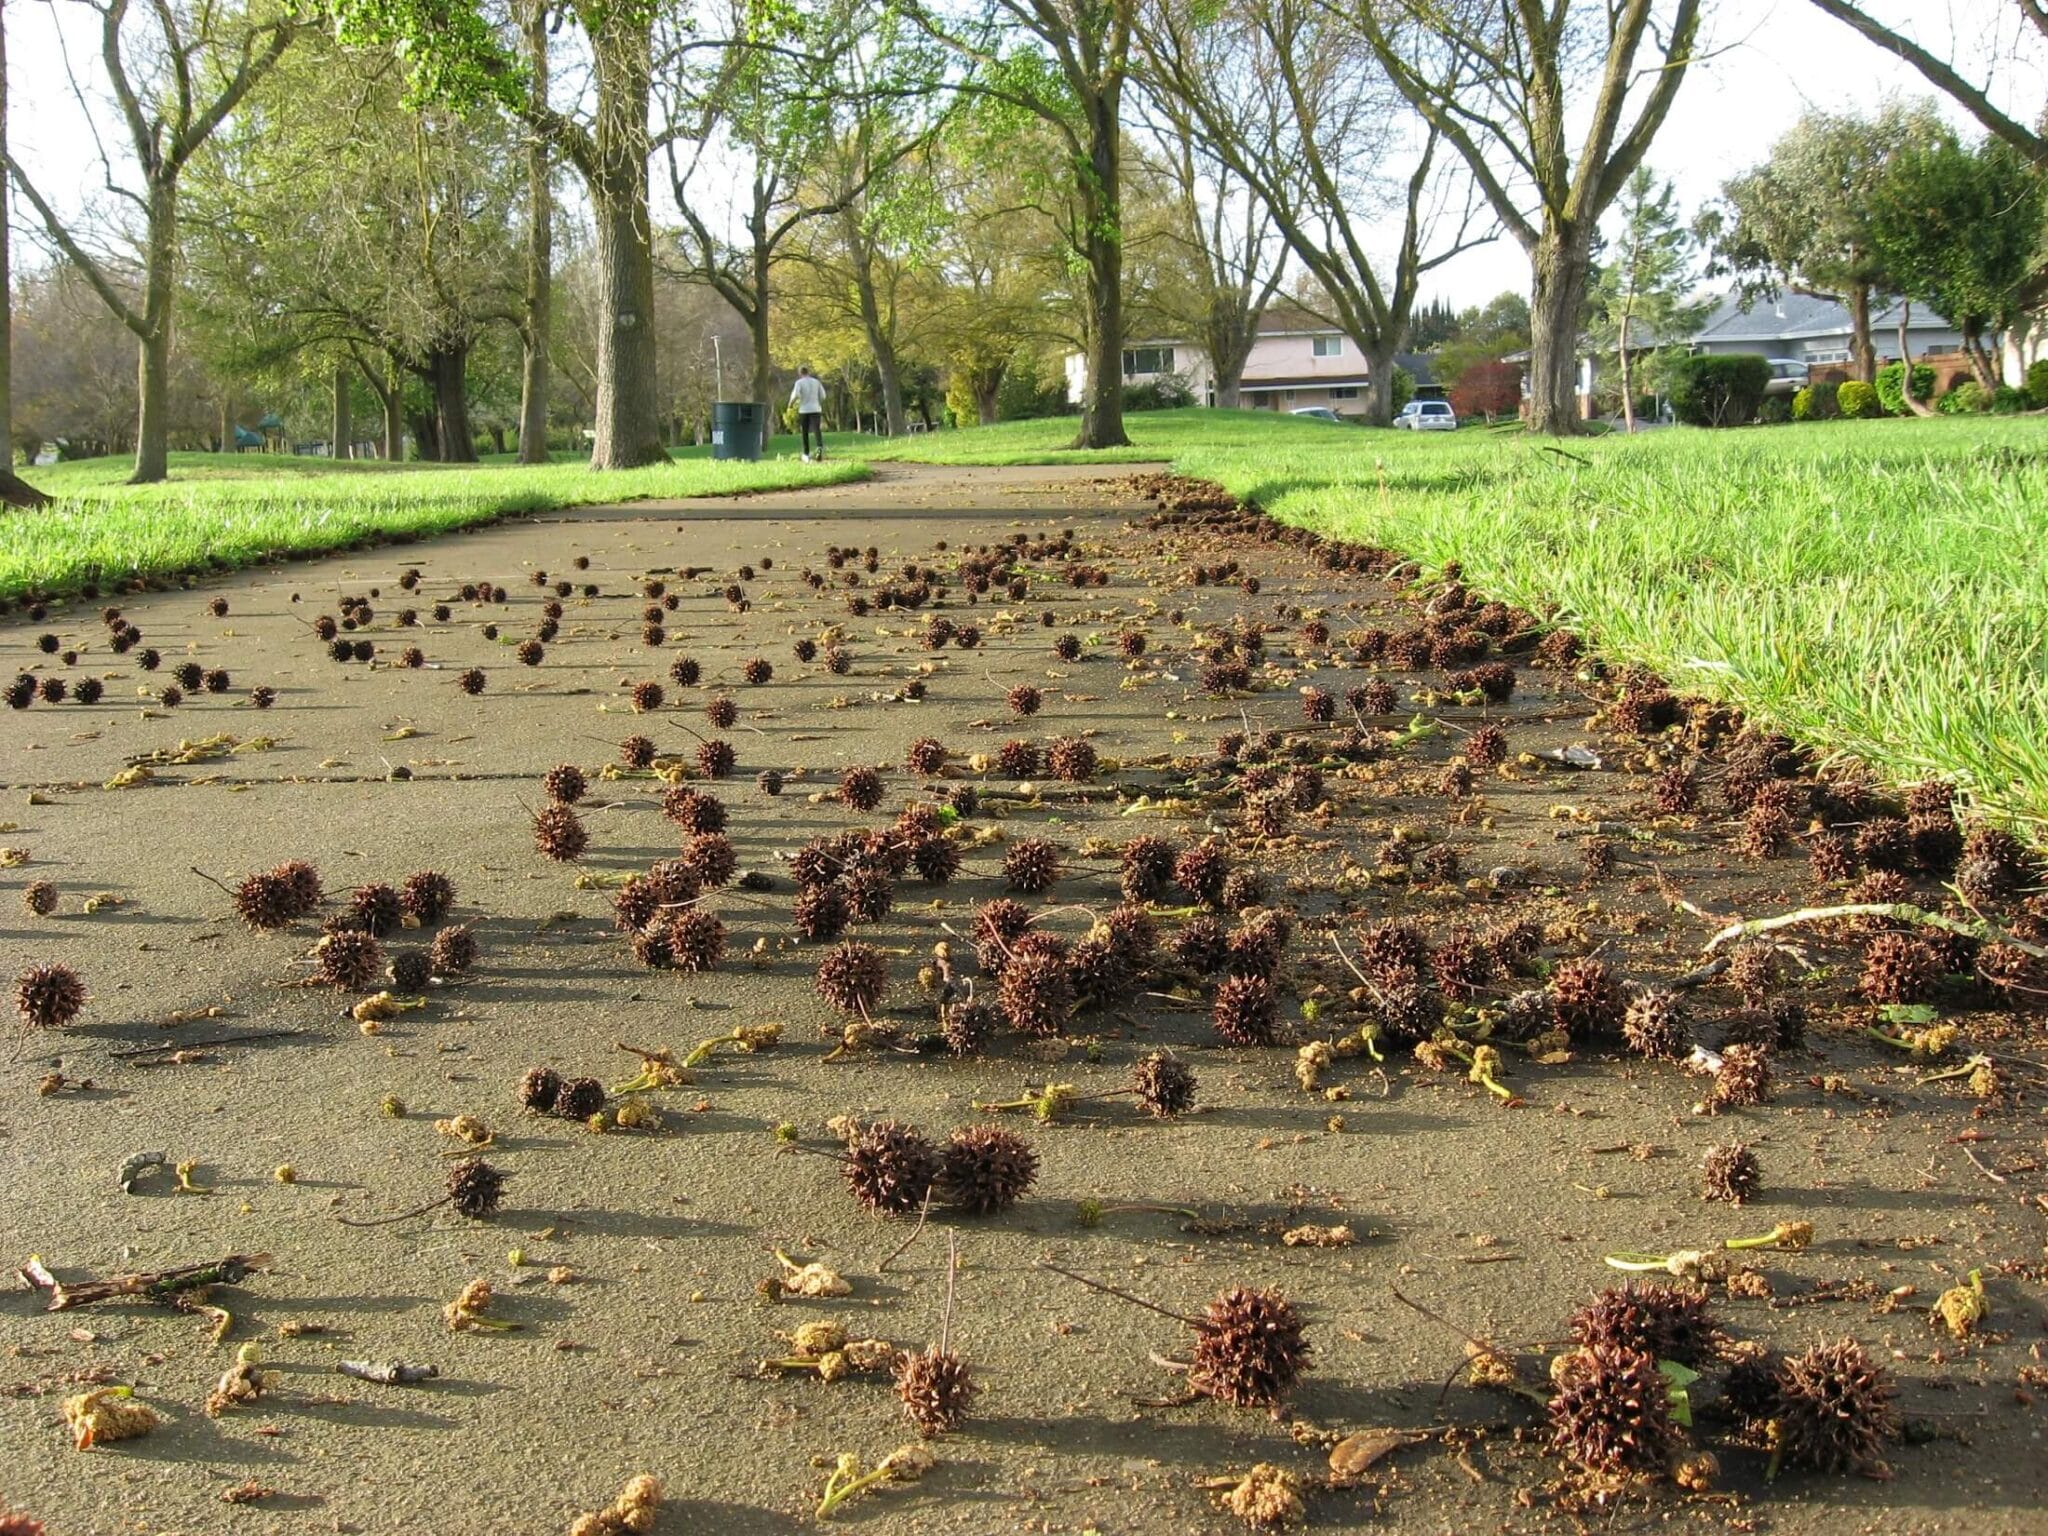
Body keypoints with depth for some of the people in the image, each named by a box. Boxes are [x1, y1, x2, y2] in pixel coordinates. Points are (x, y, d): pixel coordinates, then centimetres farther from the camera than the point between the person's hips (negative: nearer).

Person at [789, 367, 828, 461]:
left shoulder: (799, 382, -2)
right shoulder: (816, 382, 9)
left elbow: (796, 395, -16)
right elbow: (823, 396, 9)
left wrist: (791, 402, 2)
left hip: (804, 410, -1)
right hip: (816, 410, 1)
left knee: (805, 432, 12)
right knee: (817, 430, -9)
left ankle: (806, 454, 17)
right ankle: (820, 447, -38)